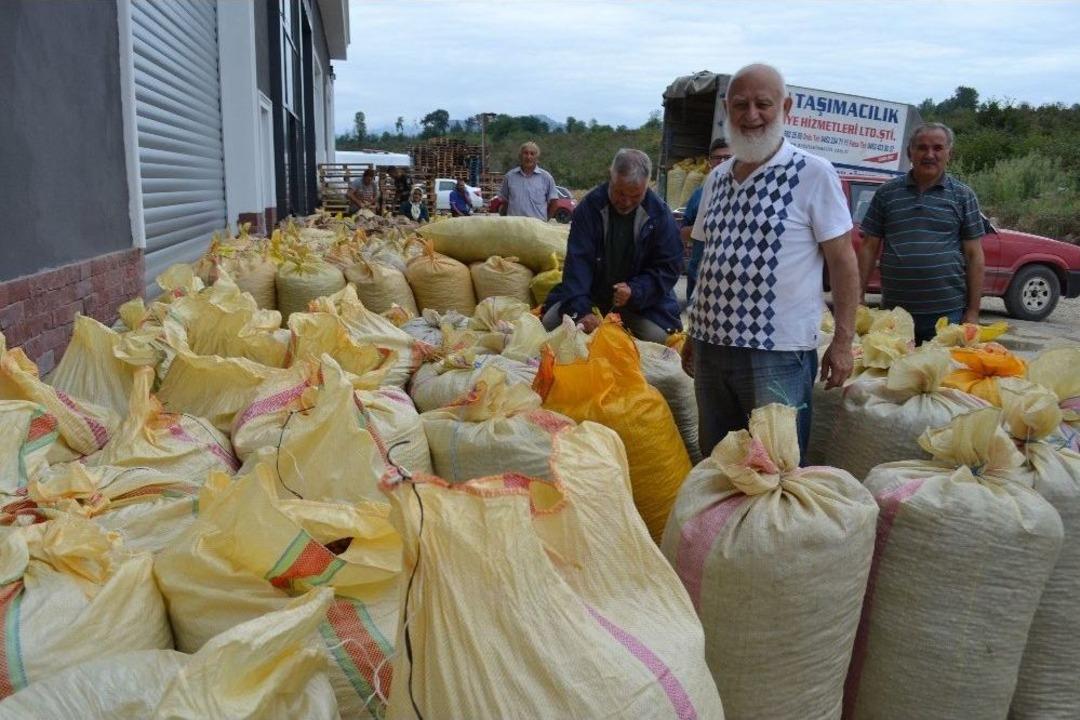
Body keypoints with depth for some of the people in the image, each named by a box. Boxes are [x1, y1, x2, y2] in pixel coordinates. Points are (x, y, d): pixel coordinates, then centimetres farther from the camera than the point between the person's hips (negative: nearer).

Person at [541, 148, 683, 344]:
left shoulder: (659, 214, -12)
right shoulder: (590, 206, -13)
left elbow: (669, 267, -8)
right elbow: (578, 261, -19)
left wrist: (635, 291, -25)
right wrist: (580, 310, -31)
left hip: (642, 302, 0)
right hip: (591, 293, 1)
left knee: (656, 337, -22)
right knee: (551, 322, -15)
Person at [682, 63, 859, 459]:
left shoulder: (813, 173, -6)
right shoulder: (717, 178, 11)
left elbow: (842, 260, -6)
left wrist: (843, 341, -10)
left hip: (779, 354, -5)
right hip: (712, 348, 6)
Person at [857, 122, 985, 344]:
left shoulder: (963, 196, 7)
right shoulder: (887, 193, 8)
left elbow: (974, 255, 4)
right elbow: (869, 248, 8)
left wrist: (973, 312, -1)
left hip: (948, 312, -1)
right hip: (894, 311, 1)